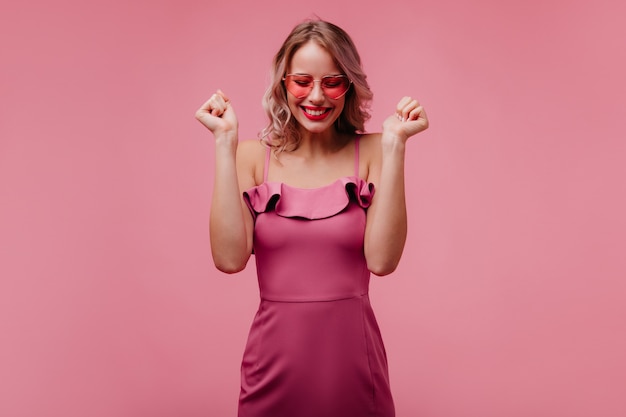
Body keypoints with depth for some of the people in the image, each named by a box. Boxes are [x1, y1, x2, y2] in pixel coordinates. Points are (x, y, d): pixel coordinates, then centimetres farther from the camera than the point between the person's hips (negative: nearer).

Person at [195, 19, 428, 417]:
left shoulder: (371, 152, -4)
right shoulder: (253, 156, -2)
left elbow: (382, 259, -16)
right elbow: (230, 258, -15)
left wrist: (395, 145, -18)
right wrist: (225, 143, -15)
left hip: (353, 358, 0)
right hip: (274, 359, 1)